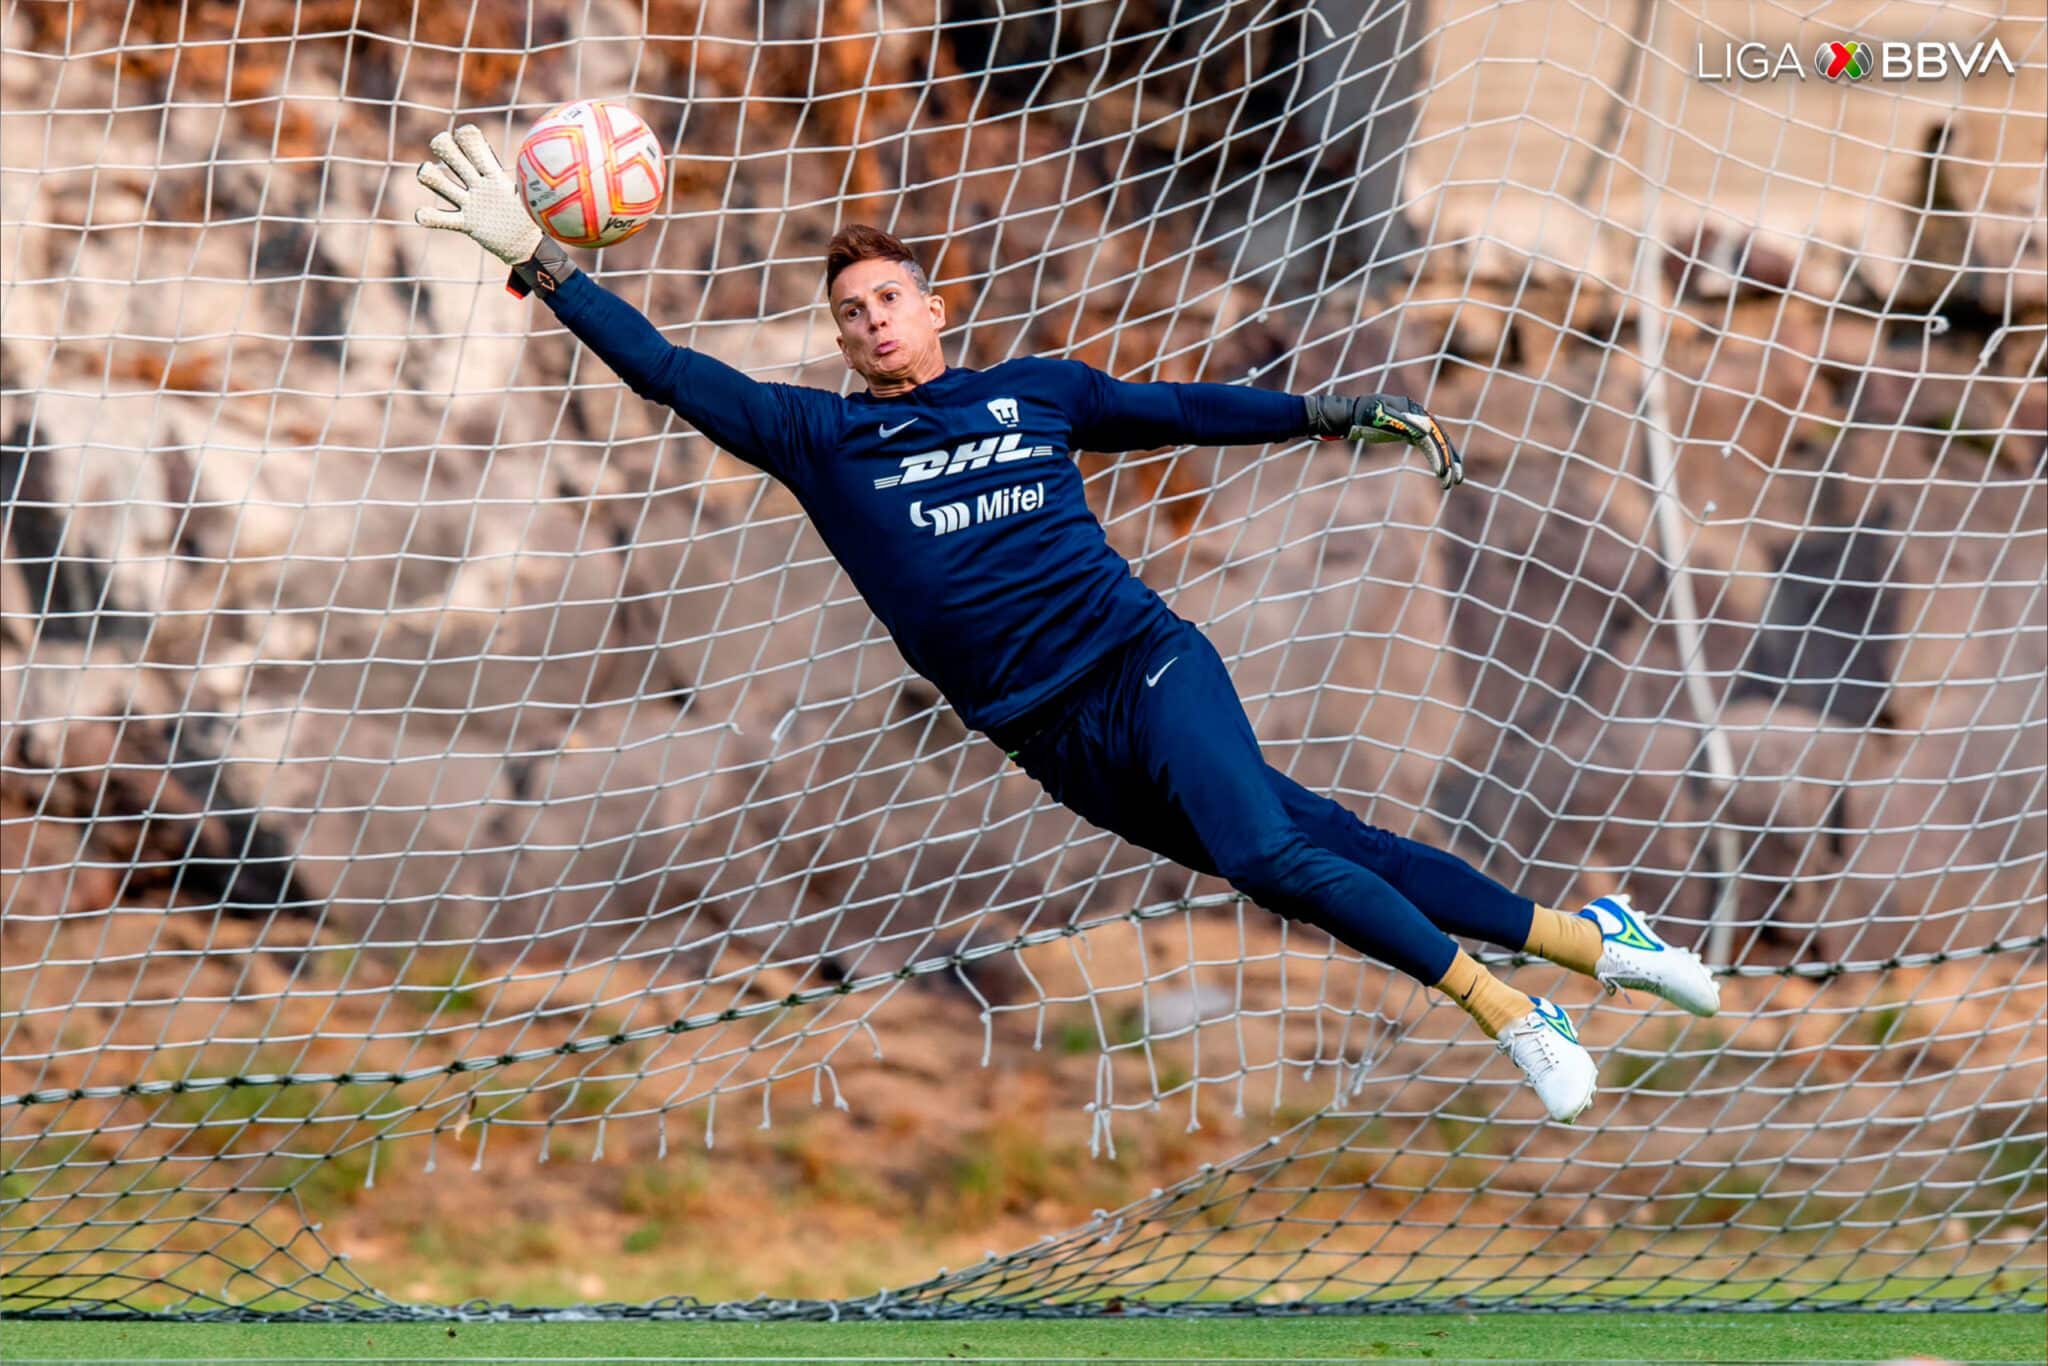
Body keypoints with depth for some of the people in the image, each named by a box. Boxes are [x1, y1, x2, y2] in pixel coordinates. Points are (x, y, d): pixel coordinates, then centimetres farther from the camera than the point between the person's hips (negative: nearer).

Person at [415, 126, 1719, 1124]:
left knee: (1266, 852, -26)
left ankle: (1511, 1009, -17)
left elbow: (1190, 410, 18)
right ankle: (1575, 940, -1)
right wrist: (533, 255, -1)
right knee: (1310, 846, -8)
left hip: (1145, 664, -1)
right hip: (1055, 740, 1)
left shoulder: (1035, 389, 12)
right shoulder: (820, 437, 9)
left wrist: (1347, 412, 13)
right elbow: (673, 373, 5)